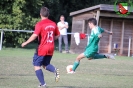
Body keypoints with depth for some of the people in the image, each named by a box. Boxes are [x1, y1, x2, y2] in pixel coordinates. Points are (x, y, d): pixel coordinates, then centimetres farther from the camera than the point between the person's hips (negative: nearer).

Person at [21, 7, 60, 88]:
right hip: (51, 48, 6)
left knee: (37, 66, 6)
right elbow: (57, 36, 12)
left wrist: (26, 43, -14)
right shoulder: (53, 24, 6)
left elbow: (35, 35, -22)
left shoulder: (40, 24, -12)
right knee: (45, 64, 20)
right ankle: (55, 70, -11)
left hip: (42, 49, -6)